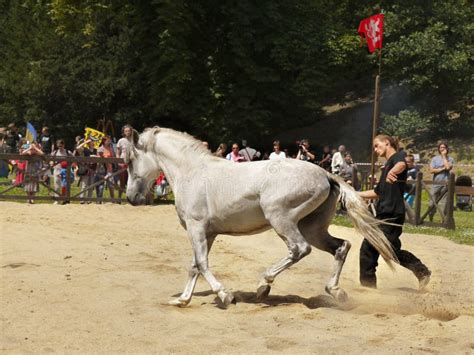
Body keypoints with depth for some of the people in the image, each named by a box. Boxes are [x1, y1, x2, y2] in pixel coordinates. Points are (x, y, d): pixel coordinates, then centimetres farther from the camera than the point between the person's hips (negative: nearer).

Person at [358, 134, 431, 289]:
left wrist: (392, 171, -54)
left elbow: (401, 164, -31)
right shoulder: (387, 165, 23)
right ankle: (368, 284, 15)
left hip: (393, 214, -9)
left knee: (392, 250, -11)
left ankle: (422, 271, 3)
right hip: (382, 215, 9)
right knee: (368, 249, 8)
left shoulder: (397, 157, -4)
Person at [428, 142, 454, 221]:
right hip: (436, 183, 1)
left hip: (445, 184, -1)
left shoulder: (450, 159, 5)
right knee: (432, 203, -1)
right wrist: (442, 168, -8)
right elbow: (431, 170, -1)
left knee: (444, 203, -2)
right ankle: (430, 219, 10)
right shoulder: (435, 158, 9)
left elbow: (448, 167, -14)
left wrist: (444, 156, -5)